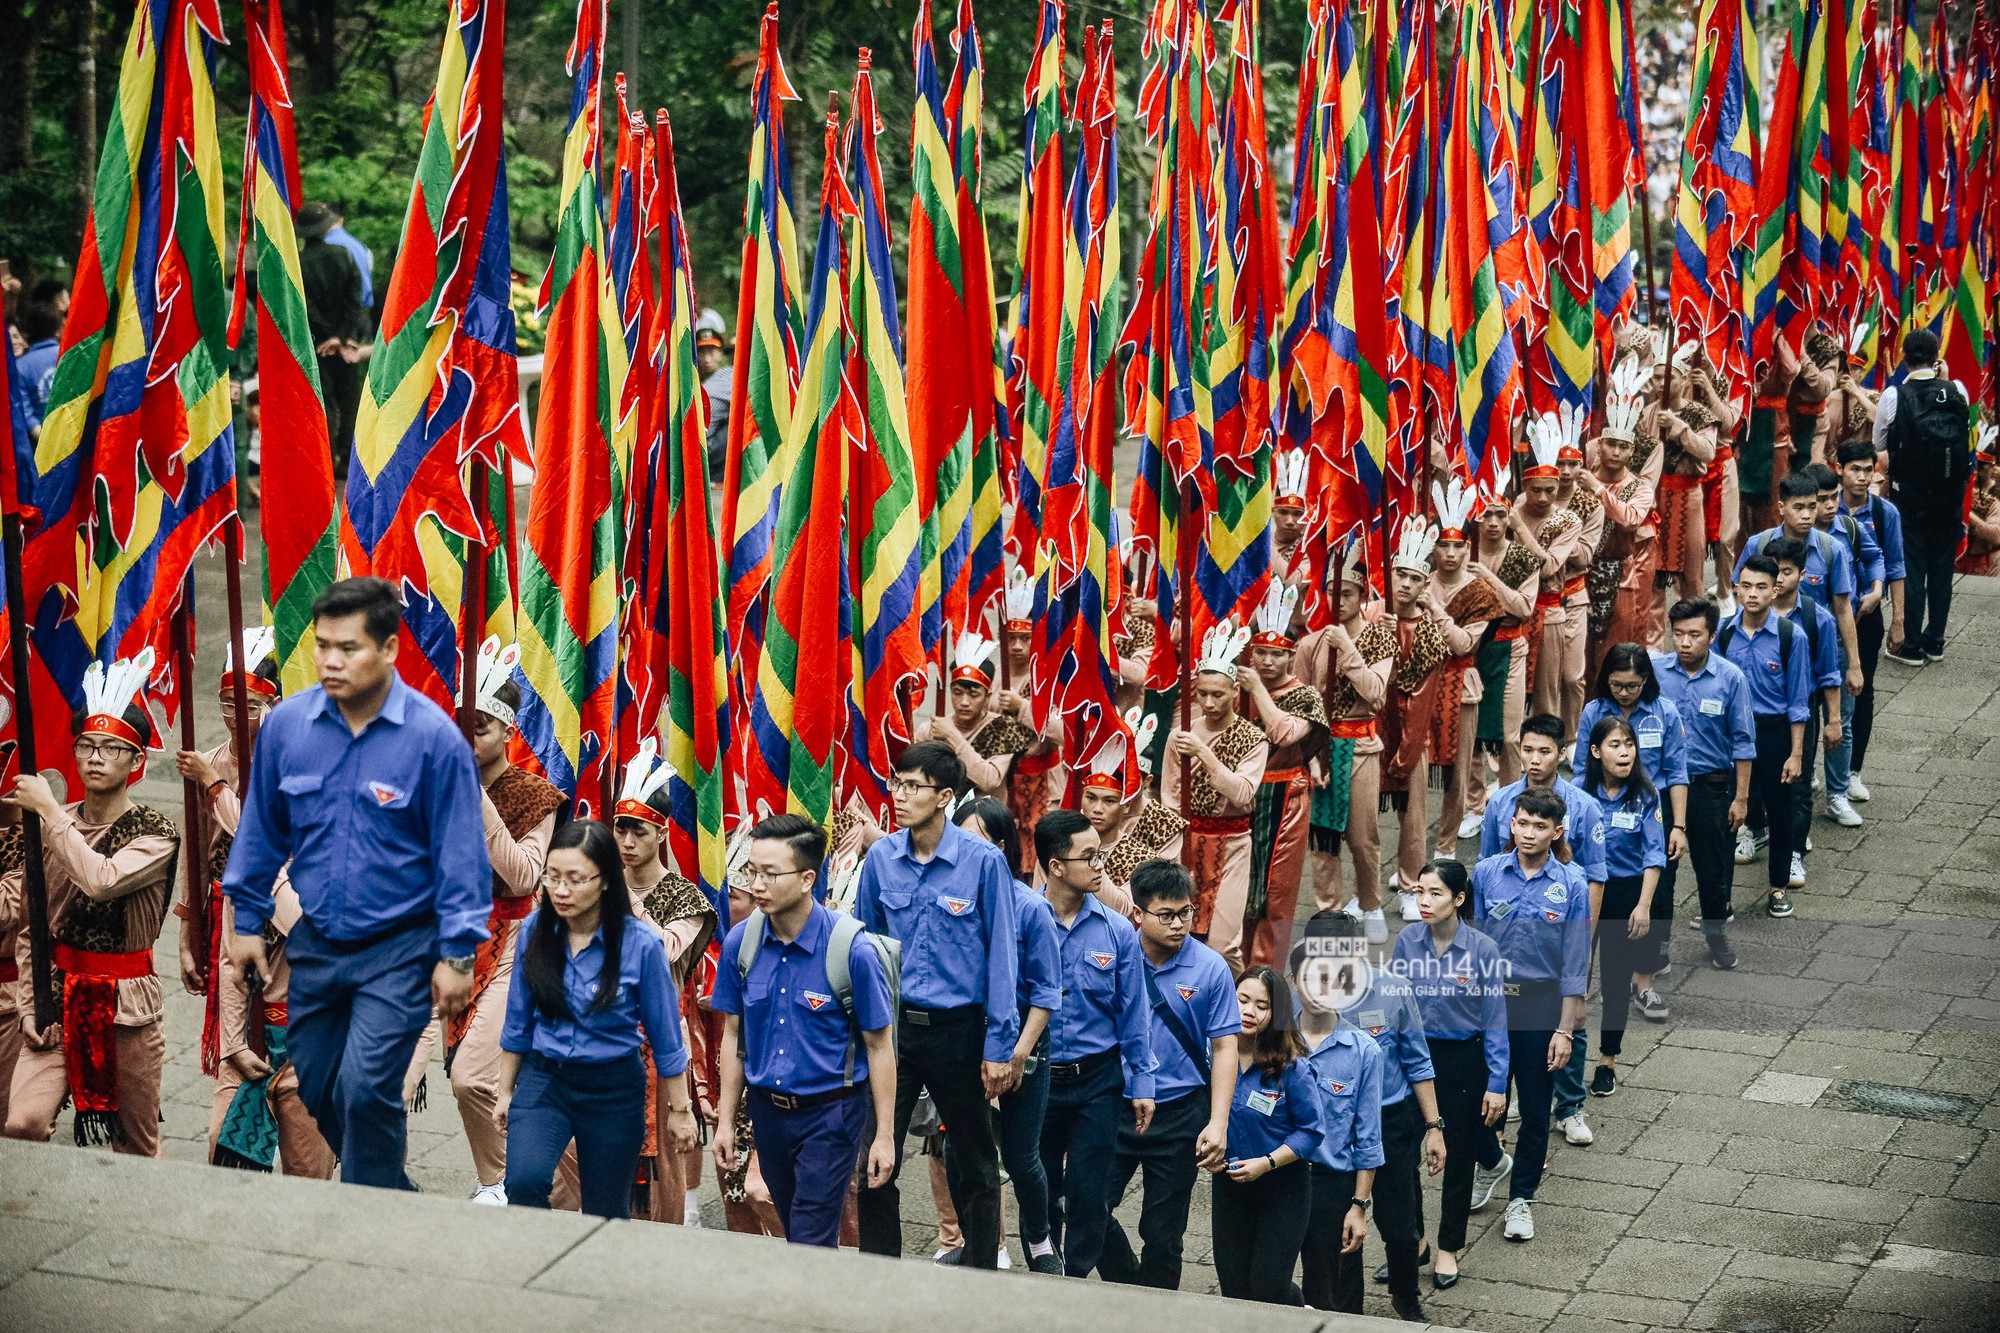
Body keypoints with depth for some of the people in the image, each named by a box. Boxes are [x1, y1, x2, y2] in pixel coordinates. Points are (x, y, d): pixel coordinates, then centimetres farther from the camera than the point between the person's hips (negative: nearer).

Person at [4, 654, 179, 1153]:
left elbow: (101, 880, -27)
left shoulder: (156, 834, -6)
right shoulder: (52, 827, 5)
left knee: (136, 1149, 6)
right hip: (58, 993, 2)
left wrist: (51, 811, -19)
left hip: (126, 999, -2)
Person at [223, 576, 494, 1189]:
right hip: (316, 943, 5)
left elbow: (460, 850, -10)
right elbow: (262, 830, 8)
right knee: (317, 1089, 13)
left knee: (365, 1088, -14)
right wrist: (247, 920, 11)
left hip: (400, 948, -5)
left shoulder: (432, 736, -16)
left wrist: (458, 953, -10)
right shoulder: (286, 725, -6)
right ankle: (392, 1191, 36)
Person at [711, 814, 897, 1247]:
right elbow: (734, 1034, 5)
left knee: (811, 1242, -5)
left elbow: (879, 1046, -11)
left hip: (831, 1114, -5)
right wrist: (725, 1122, 6)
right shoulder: (741, 942, -6)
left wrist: (884, 1136, -10)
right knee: (794, 1231, 18)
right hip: (767, 1109, 5)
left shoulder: (852, 950, -19)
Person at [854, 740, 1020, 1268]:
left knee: (977, 1163, 11)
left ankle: (980, 1275, 24)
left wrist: (999, 1046, -9)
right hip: (891, 1026, 3)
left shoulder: (984, 861, -11)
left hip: (957, 1027, -3)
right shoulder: (881, 858, -1)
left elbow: (1002, 955, -8)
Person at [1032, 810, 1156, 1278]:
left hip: (1097, 1081, 1)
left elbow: (1132, 1014, 4)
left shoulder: (1117, 932, -2)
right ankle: (1041, 1278, 27)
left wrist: (1141, 1084, 3)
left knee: (1087, 1191, 2)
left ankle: (1077, 1281, 16)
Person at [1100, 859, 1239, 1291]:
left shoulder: (1210, 968, -6)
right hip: (1115, 1108, 1)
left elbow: (1224, 1049, -3)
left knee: (1163, 1232, 6)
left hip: (1180, 1113, -1)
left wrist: (1218, 1124, -11)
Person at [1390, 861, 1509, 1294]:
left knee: (1458, 1153, 9)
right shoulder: (1408, 940, -7)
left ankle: (1448, 1249, 25)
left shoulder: (1482, 949, -15)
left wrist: (1496, 1084, -9)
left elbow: (1494, 1022, -10)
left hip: (1464, 1059, -3)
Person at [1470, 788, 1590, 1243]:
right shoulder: (1487, 873, -4)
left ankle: (1521, 1197, 21)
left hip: (1541, 1002, -1)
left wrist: (1564, 1029, -8)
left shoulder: (1571, 884, -7)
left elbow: (1575, 962, -5)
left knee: (1535, 1108, 8)